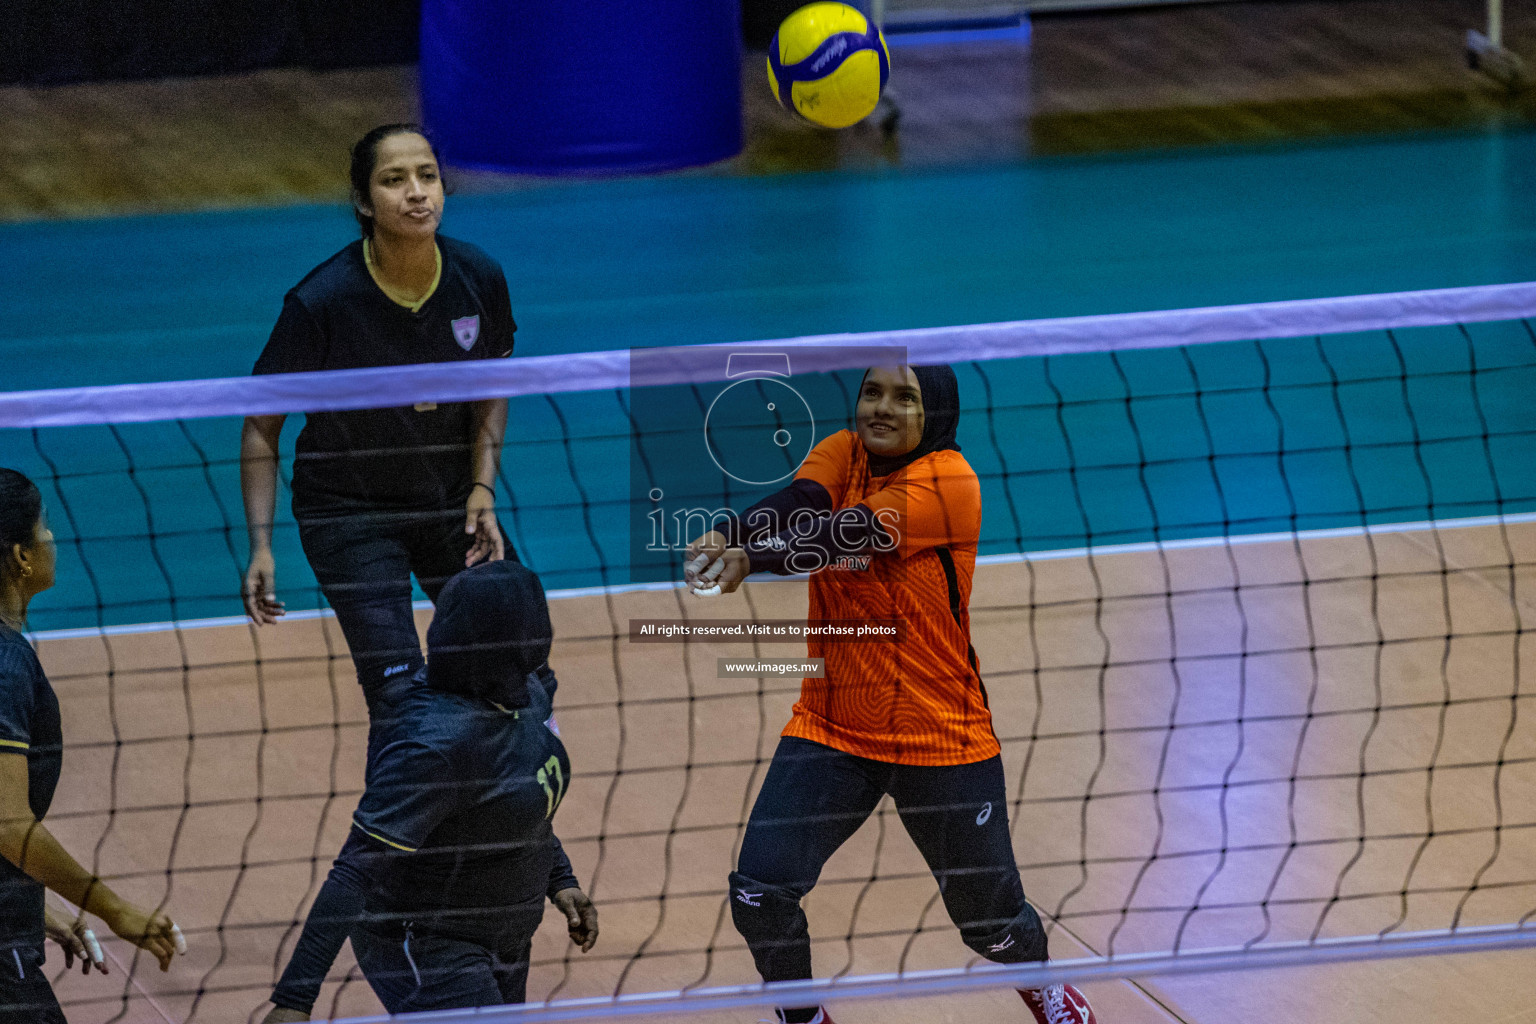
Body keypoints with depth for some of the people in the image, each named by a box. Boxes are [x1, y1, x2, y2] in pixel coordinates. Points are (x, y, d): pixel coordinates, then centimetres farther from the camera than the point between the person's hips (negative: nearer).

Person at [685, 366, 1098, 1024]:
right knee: (759, 894, -12)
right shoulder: (842, 454, 0)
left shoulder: (947, 481, -16)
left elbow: (847, 534, -31)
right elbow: (797, 504, -20)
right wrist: (725, 534, -42)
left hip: (941, 737, -4)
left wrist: (752, 556, -46)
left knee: (992, 920, 10)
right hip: (830, 726, 4)